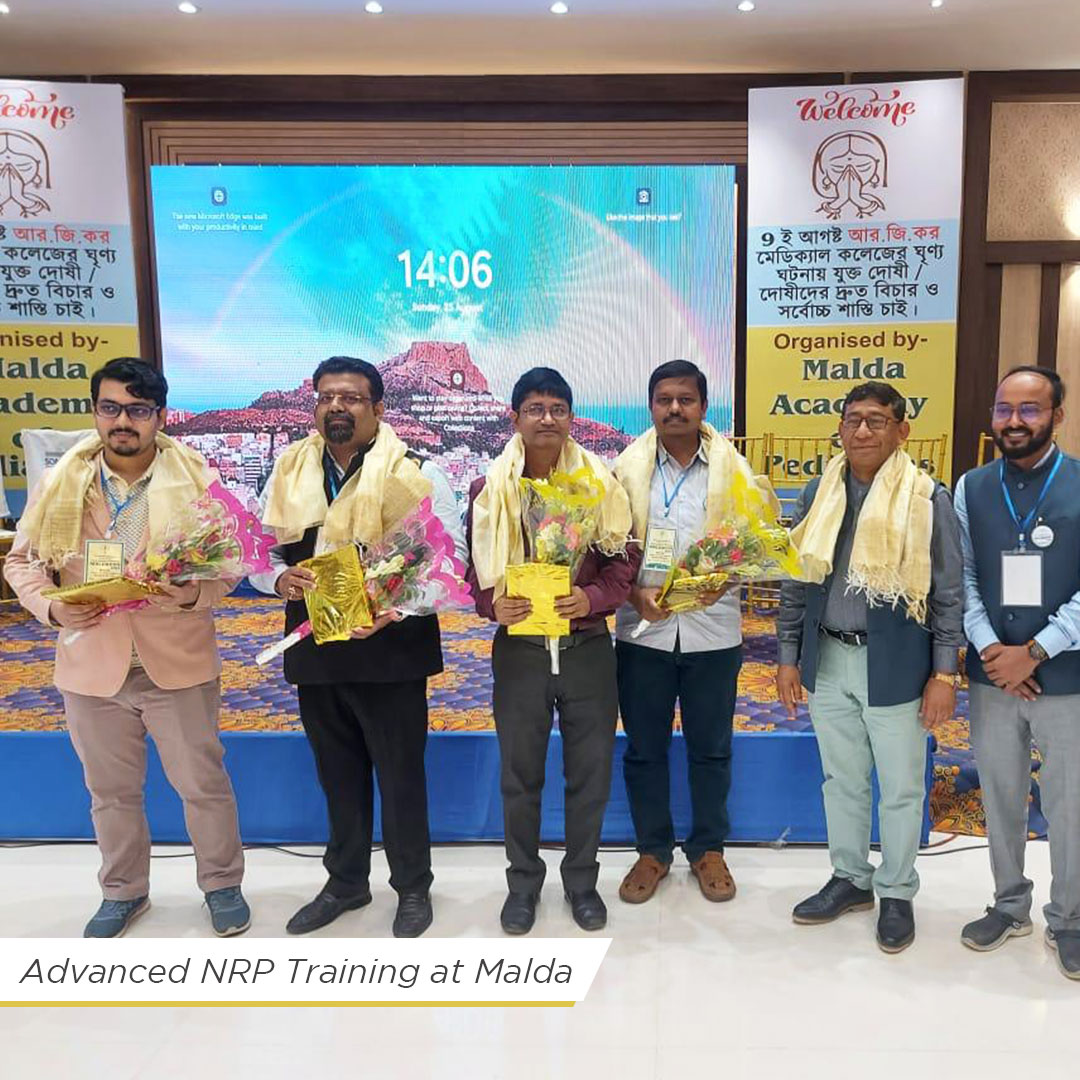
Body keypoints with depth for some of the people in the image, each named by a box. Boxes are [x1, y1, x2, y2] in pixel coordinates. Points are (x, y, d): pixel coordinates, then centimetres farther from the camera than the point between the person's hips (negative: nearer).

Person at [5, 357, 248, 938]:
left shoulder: (194, 479, -6)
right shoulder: (59, 483, 0)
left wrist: (194, 592, -25)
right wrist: (52, 606, -13)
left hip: (177, 662, -2)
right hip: (91, 664, 2)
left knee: (203, 782, 10)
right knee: (111, 791, 18)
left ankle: (222, 883, 32)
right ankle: (123, 891, 40)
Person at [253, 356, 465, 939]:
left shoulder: (415, 472, -8)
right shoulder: (289, 470, 6)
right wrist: (280, 578, -12)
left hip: (390, 649, -4)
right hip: (315, 650, 4)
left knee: (400, 774, 9)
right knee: (338, 774, 19)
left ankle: (412, 887, 30)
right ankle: (345, 882, 39)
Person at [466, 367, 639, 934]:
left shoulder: (602, 484, -1)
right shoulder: (489, 489, 0)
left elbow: (624, 560, 0)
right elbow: (476, 568, 4)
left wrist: (593, 597, -18)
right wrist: (492, 604, -16)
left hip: (587, 646, 0)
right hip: (518, 648, 0)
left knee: (590, 770, 11)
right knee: (520, 772, 11)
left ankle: (581, 879, 31)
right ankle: (523, 880, 32)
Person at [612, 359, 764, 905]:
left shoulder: (732, 467, 0)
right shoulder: (627, 467, 0)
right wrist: (635, 592, -15)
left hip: (712, 629, 0)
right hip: (643, 629, 0)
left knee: (711, 748, 13)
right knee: (644, 748, 11)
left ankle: (708, 849, 32)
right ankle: (653, 850, 29)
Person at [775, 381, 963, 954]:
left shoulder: (929, 498, -7)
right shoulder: (818, 494, 3)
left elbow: (948, 593, -5)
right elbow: (796, 579, 7)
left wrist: (945, 674, -8)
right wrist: (788, 657, 5)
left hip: (895, 666, -3)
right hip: (827, 662, 4)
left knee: (900, 788, 10)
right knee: (842, 780, 17)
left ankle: (897, 894, 30)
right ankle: (849, 878, 36)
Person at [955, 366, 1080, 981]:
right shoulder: (971, 489, 5)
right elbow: (961, 577, 1)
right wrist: (990, 649, -11)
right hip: (991, 677, 3)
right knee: (1001, 798, 14)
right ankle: (1010, 906, 33)